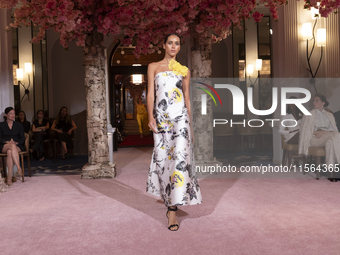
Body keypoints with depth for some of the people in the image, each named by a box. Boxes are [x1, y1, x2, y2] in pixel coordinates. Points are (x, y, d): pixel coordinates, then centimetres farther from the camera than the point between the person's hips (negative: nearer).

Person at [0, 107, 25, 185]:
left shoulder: (19, 125, 17)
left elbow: (22, 139, 10)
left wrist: (16, 142, -11)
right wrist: (8, 142, -15)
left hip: (17, 146, 1)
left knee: (10, 152, -37)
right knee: (12, 146, -39)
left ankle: (9, 176, -44)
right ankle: (19, 169, -50)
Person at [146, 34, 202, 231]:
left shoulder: (184, 70, 13)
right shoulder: (154, 67, 11)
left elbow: (187, 98, 15)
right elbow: (150, 93, 2)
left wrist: (190, 123, 12)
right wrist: (151, 117, -12)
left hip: (180, 118, -1)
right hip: (161, 118, 1)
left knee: (179, 158, -13)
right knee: (163, 159, 3)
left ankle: (173, 210, -12)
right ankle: (171, 203, 21)